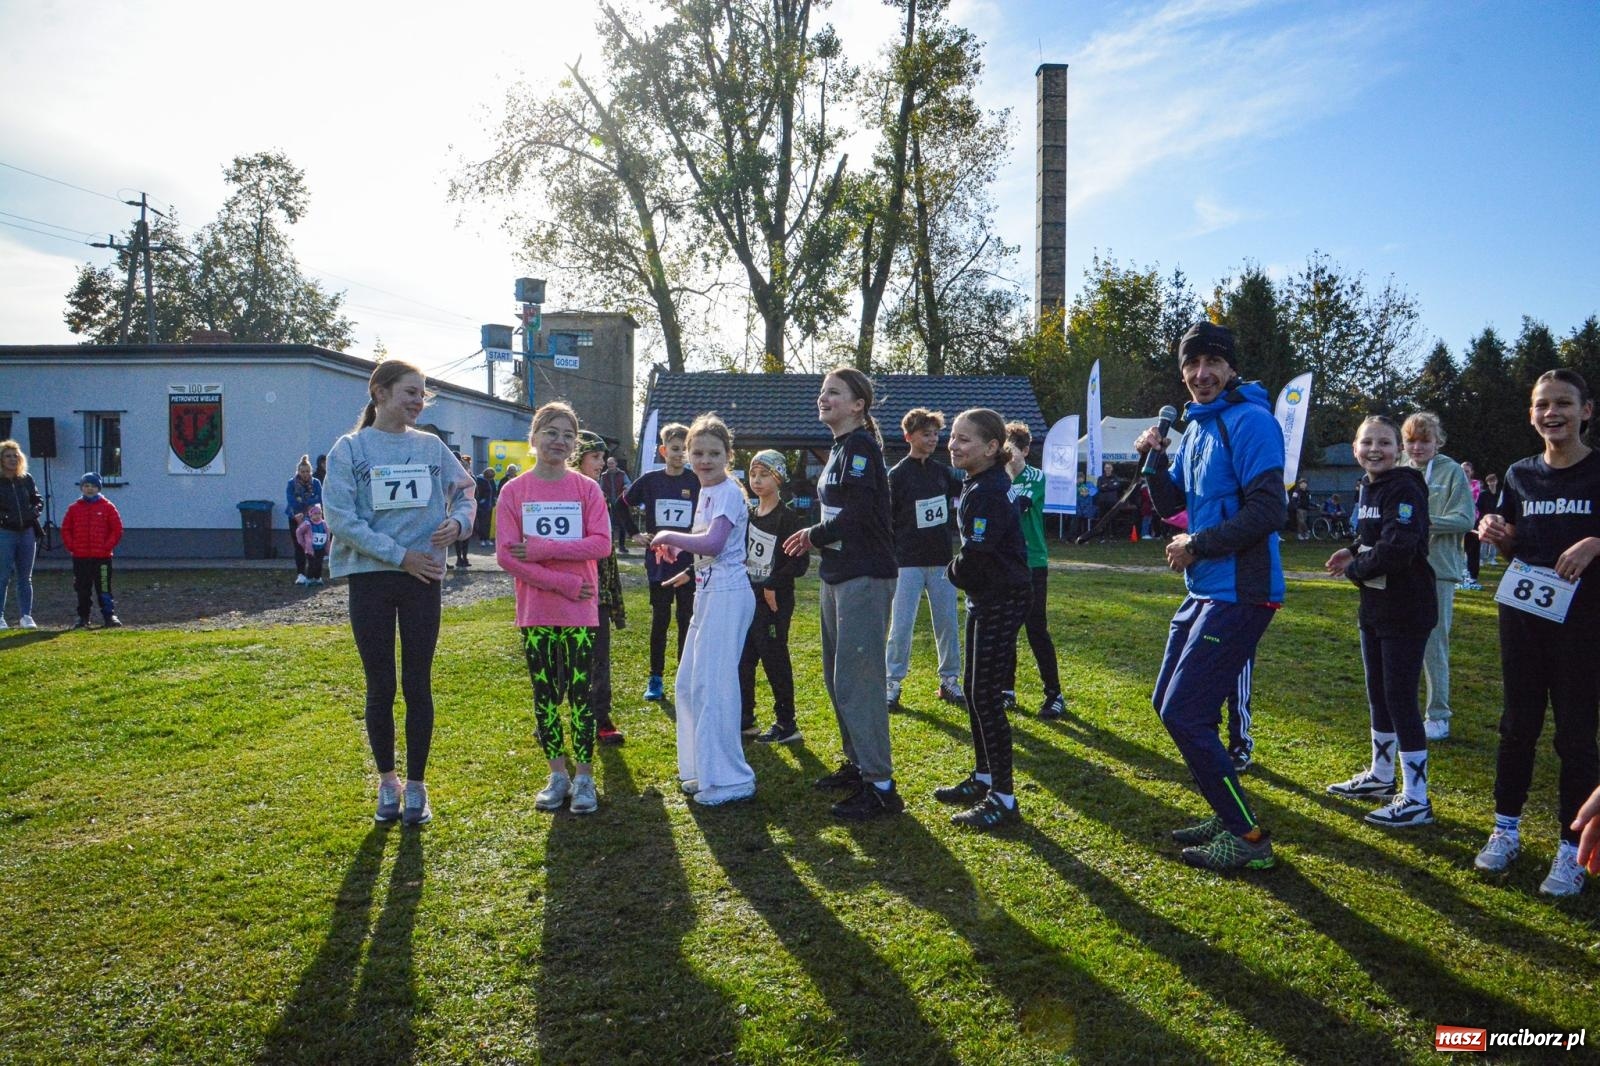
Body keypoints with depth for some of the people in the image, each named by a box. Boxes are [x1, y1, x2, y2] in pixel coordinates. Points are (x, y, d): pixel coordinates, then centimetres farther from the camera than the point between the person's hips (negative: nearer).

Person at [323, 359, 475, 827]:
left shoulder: (432, 446, 6)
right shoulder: (350, 448, -3)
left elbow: (463, 493, 12)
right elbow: (340, 518, -10)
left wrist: (457, 522, -11)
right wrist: (401, 555, -15)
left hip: (422, 580, 2)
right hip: (370, 578, -2)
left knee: (418, 684, 6)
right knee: (380, 687, 7)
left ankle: (416, 784, 17)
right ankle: (387, 781, 24)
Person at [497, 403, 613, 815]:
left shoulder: (587, 488, 0)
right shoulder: (514, 491, 0)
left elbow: (601, 544, -9)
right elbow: (505, 554, -8)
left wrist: (543, 549, -17)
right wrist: (563, 582, -14)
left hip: (581, 610, -1)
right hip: (535, 611, 1)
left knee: (581, 694, 2)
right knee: (545, 696, 9)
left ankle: (584, 777, 12)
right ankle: (557, 774, 21)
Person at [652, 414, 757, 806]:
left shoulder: (728, 492, -14)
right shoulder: (706, 492, 15)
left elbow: (713, 543, -28)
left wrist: (670, 535, -15)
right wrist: (677, 547, 8)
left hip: (728, 596, -10)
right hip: (708, 595, 10)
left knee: (712, 684, -8)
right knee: (688, 683, 15)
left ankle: (730, 779, 2)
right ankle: (703, 768, 27)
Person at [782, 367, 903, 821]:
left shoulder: (861, 446, -13)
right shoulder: (838, 448, 16)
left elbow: (857, 515, -23)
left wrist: (813, 535, -9)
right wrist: (816, 538, 4)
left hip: (865, 578, -10)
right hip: (837, 577, 10)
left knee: (857, 680, -9)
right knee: (837, 676, 16)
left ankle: (880, 785, -3)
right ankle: (857, 764, 29)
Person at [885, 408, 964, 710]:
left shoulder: (942, 471, 8)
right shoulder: (897, 475, -5)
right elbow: (887, 521, -5)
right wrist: (889, 562, -8)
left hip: (941, 561, 5)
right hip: (908, 563, -4)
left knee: (948, 623, 8)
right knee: (901, 625, -4)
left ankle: (949, 680, 20)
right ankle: (892, 684, 5)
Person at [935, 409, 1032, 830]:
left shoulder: (989, 491, -20)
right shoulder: (979, 484, 11)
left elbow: (975, 555, -24)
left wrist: (954, 572, -4)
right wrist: (962, 571, 1)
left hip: (1001, 601, -10)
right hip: (986, 598, 10)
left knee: (986, 695, -7)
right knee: (974, 689, 16)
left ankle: (1003, 799, 0)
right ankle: (983, 778, 29)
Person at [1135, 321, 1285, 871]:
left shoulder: (1249, 420, -14)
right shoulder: (1197, 427, 14)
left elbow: (1268, 511, -21)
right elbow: (1171, 504, 19)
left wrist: (1197, 546, -15)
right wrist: (1155, 460, 2)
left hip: (1238, 594, -10)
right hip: (1203, 592, 10)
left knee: (1185, 714, -9)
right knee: (1168, 703, 16)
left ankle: (1249, 839, 4)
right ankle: (1228, 815, 30)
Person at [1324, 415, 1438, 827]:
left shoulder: (1405, 489, -17)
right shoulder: (1366, 488, 10)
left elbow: (1396, 550, -27)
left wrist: (1355, 569, -11)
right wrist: (1353, 552, 2)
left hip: (1406, 610, -9)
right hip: (1374, 607, 9)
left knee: (1400, 698, -5)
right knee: (1378, 693, 18)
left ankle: (1416, 799, 5)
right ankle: (1380, 777, 34)